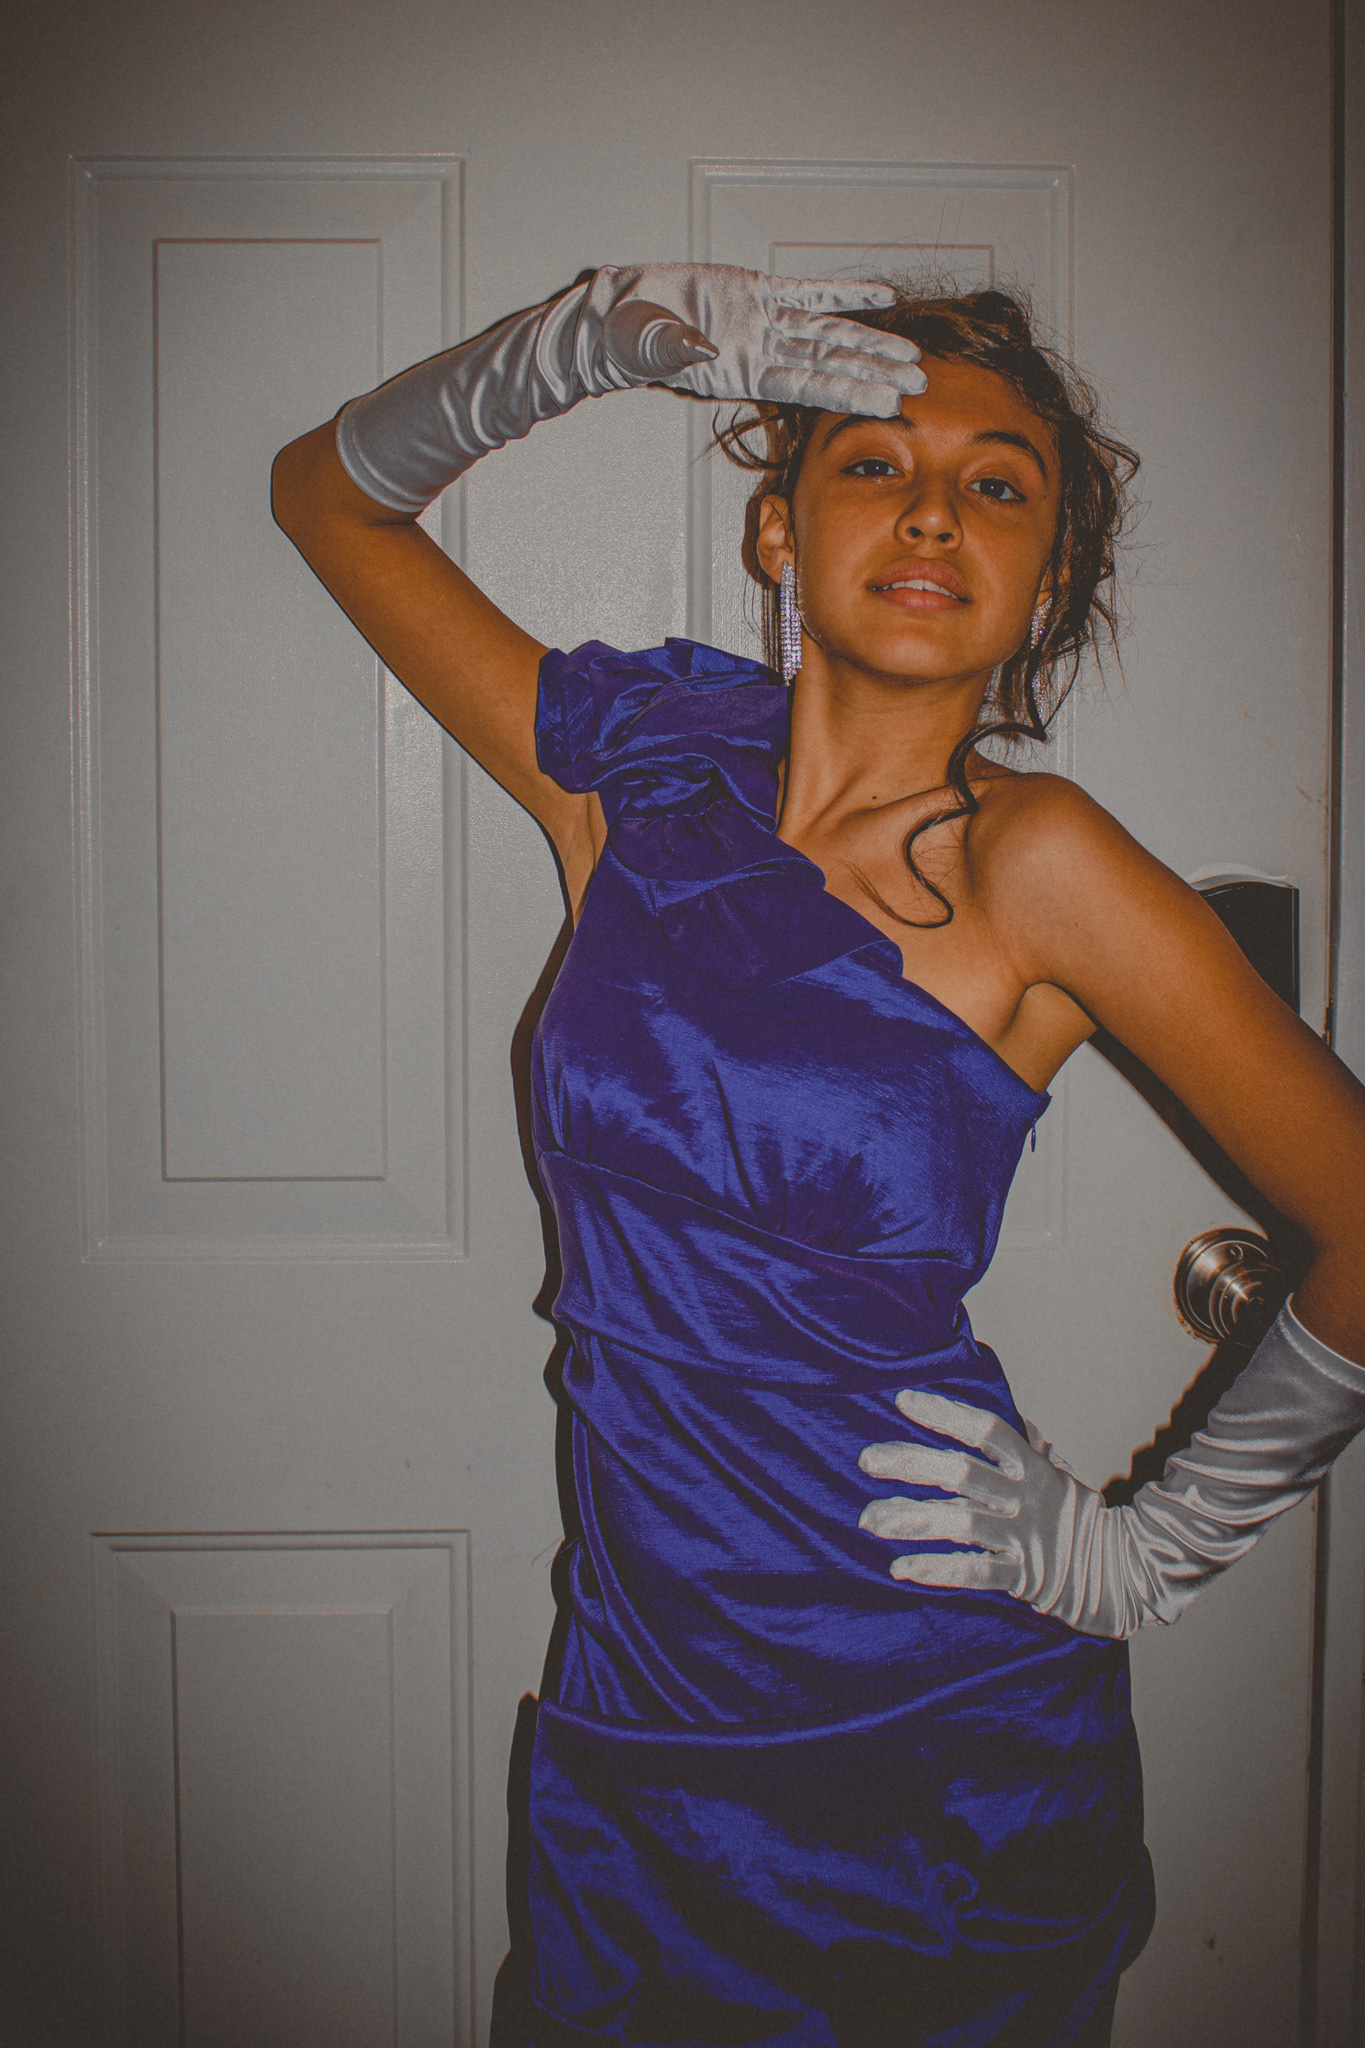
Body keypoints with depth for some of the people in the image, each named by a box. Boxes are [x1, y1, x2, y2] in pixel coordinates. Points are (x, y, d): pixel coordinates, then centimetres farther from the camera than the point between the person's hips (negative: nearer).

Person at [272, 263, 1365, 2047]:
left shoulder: (1032, 865, -13)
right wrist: (617, 330, -6)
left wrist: (1143, 1551, -5)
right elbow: (329, 491, 8)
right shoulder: (640, 780, -2)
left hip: (952, 1758, -2)